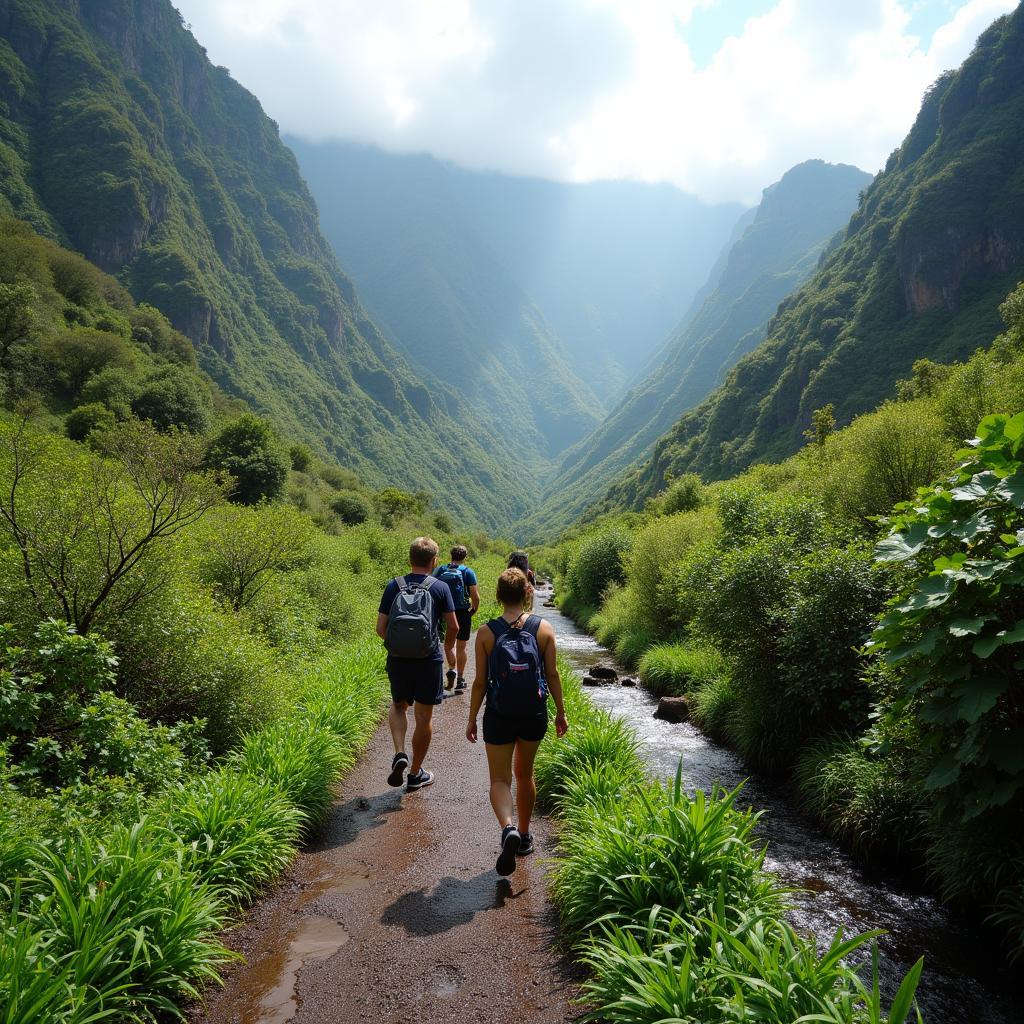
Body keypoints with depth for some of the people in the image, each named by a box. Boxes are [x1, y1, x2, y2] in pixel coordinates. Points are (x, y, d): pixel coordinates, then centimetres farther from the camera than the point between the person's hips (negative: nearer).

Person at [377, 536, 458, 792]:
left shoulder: (393, 586, -1)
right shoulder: (440, 587, -5)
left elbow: (381, 628, -1)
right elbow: (453, 626, -2)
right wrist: (450, 648, 18)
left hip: (397, 660, 2)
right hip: (429, 661, -2)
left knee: (398, 706, 25)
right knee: (424, 716, 12)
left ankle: (399, 754, 4)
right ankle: (415, 774, 23)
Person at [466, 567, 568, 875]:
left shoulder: (486, 632, -10)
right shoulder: (544, 628, -6)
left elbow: (480, 681, -7)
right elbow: (552, 674, -2)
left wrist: (472, 719, 5)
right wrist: (560, 712, 10)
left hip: (499, 716, -2)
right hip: (534, 714, 2)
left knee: (500, 779, 9)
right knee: (524, 774, 22)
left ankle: (508, 829, -17)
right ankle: (524, 835, 34)